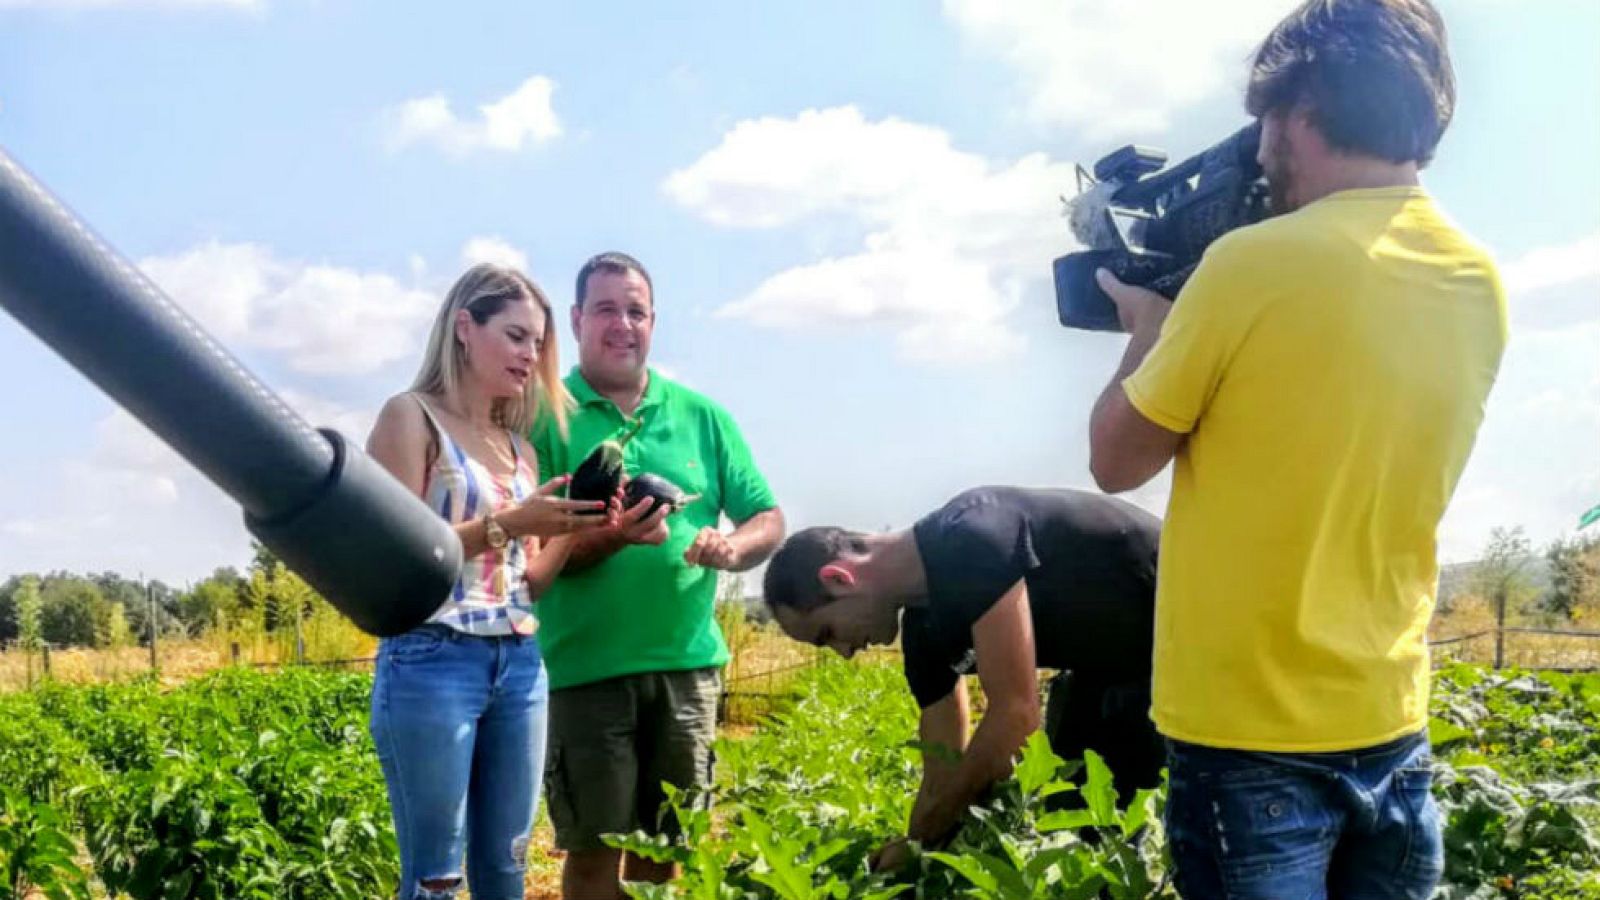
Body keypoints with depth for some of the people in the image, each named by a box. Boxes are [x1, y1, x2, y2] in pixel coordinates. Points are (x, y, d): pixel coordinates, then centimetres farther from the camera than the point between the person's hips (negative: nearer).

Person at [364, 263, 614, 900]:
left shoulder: (519, 448, 16)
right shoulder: (411, 417, -3)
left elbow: (528, 584, 15)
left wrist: (573, 531, -2)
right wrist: (505, 523, -18)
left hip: (519, 665, 7)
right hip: (431, 662, -7)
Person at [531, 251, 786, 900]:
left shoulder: (701, 416, 8)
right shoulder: (547, 417, -2)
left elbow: (769, 519, 9)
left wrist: (733, 545, -13)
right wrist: (612, 537, -27)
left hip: (686, 663, 3)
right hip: (585, 668, -3)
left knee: (664, 846, 13)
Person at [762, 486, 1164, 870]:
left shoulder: (971, 542, -30)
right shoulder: (925, 627, -3)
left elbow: (1016, 714, -33)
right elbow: (944, 779, 2)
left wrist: (916, 844, -25)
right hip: (1112, 663, 9)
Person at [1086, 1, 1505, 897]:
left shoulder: (1258, 262, -17)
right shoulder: (1478, 285, 3)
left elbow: (1116, 461, -7)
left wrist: (1151, 327, 8)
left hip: (1249, 725, -6)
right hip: (1389, 718, 6)